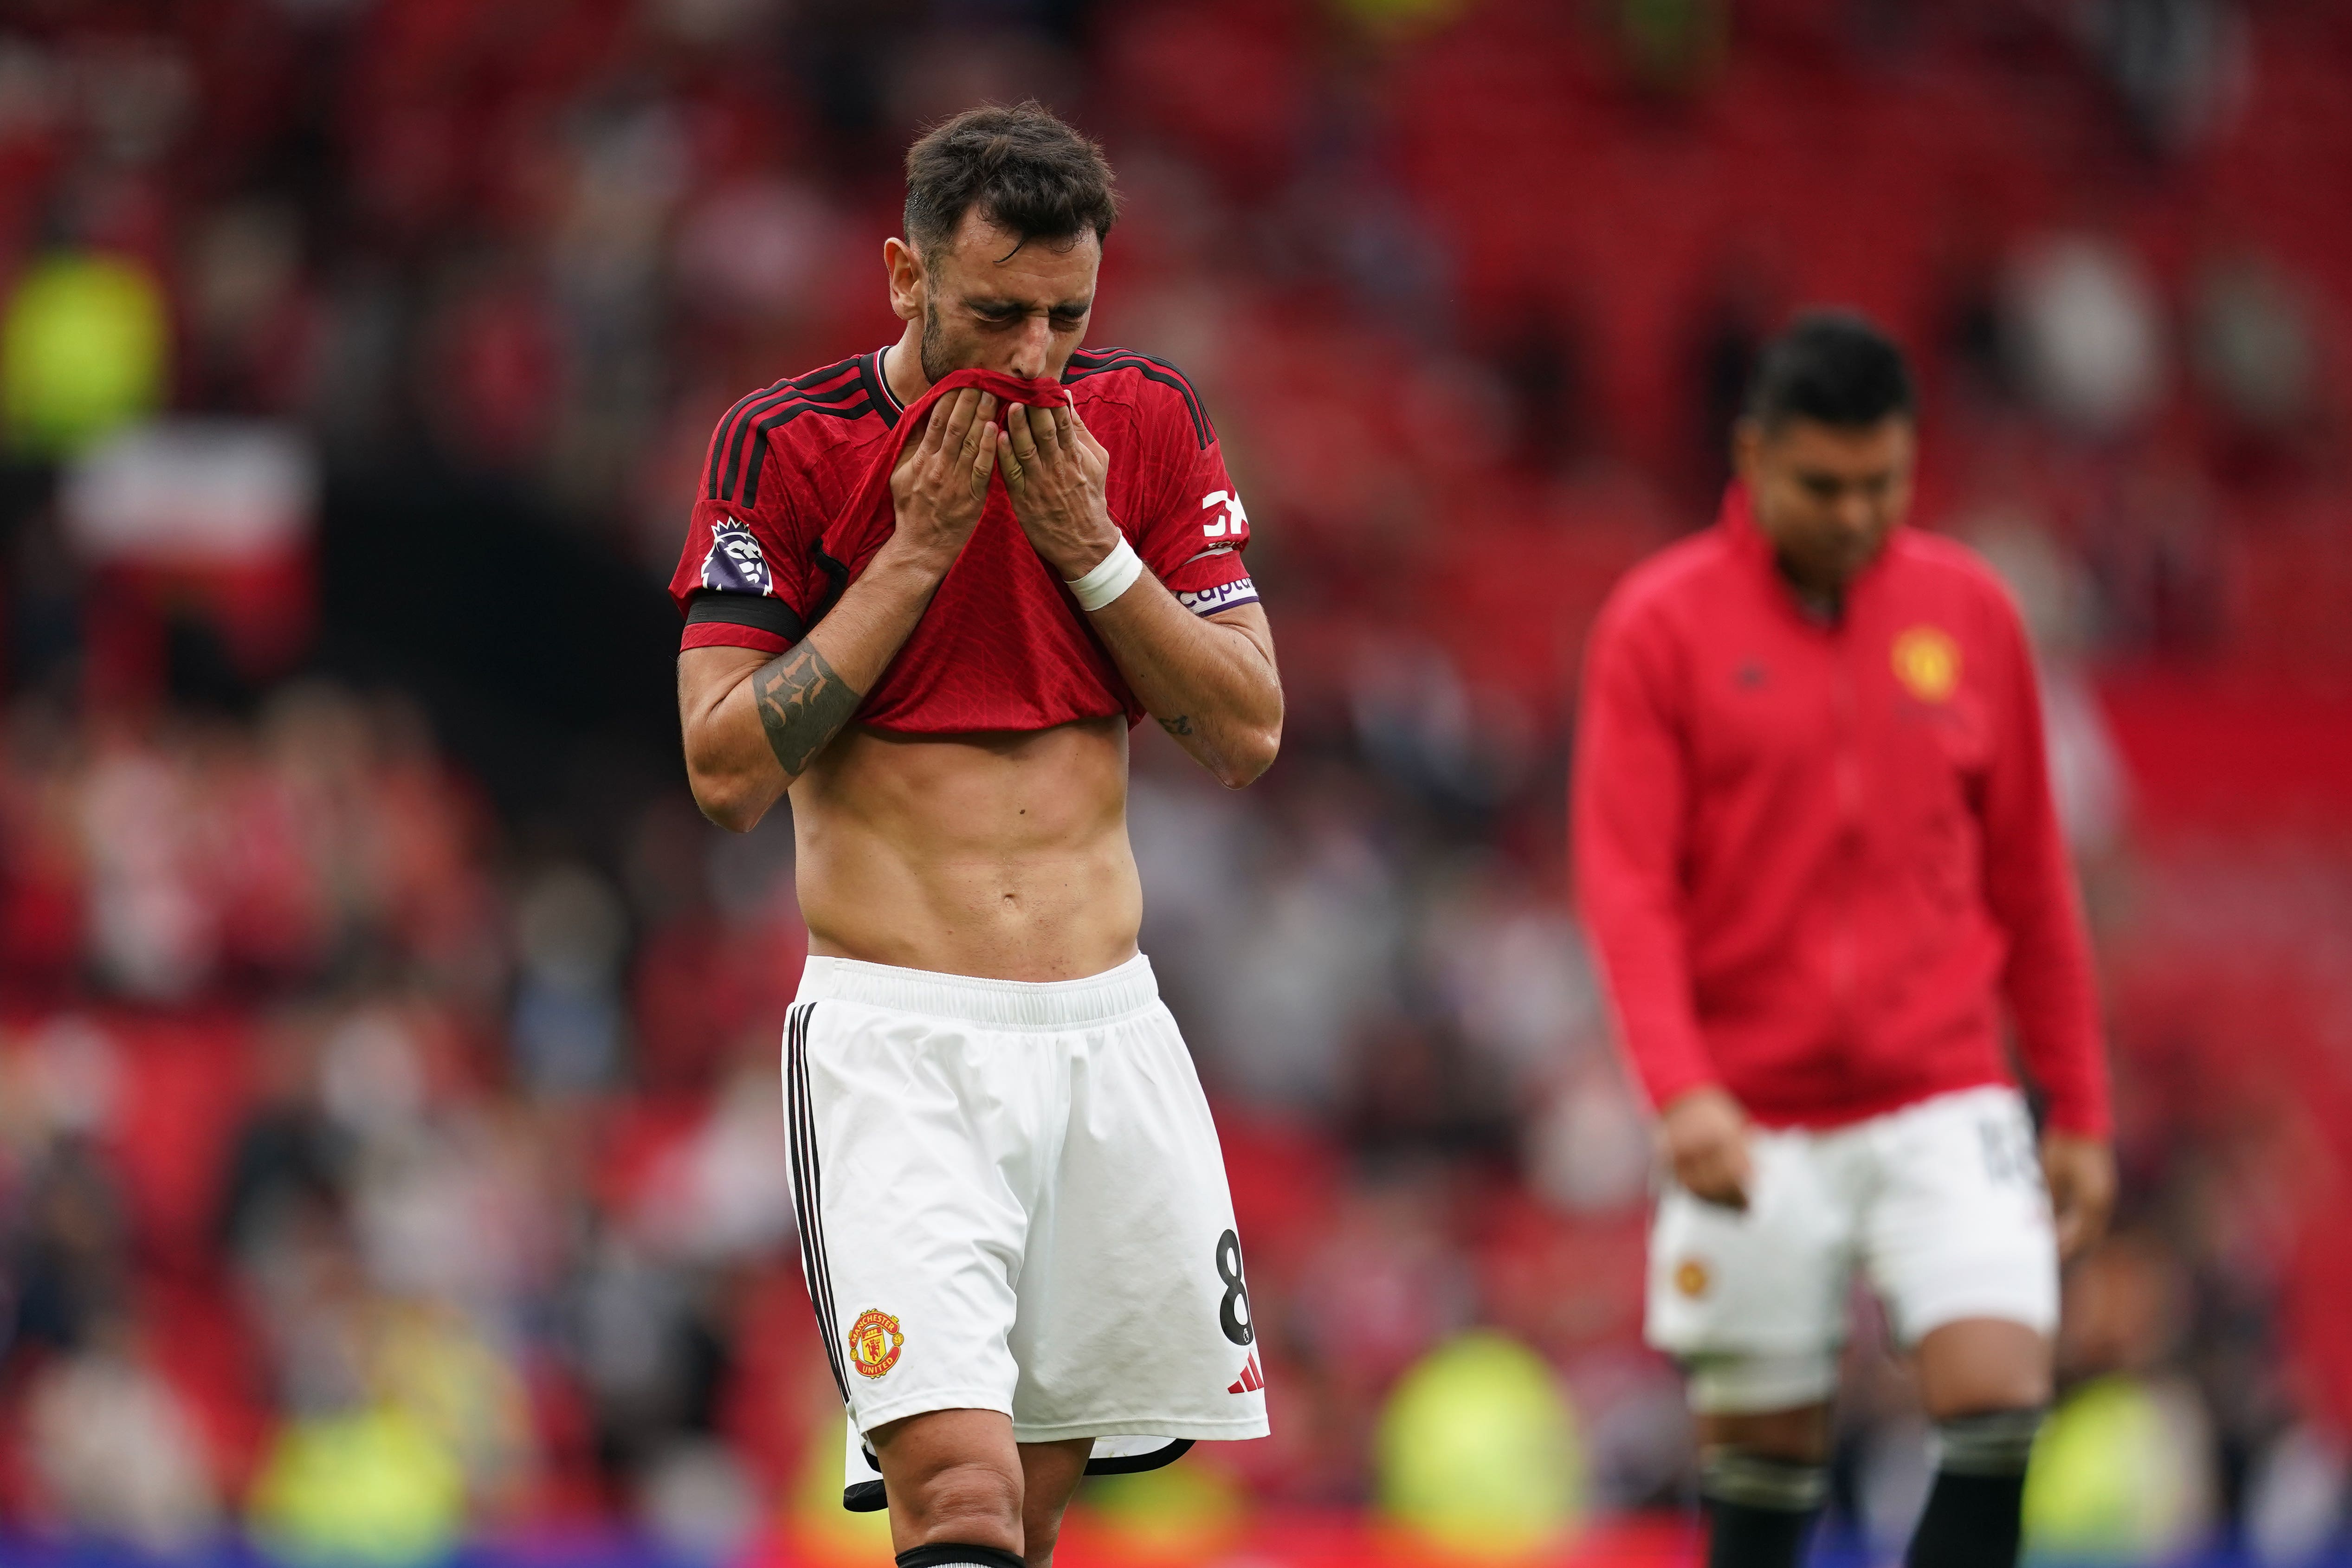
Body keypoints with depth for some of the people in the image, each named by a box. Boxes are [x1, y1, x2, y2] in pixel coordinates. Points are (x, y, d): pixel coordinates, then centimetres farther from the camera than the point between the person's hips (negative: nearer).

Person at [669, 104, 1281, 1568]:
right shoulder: (789, 445, -5)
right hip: (897, 1040, -4)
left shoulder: (1146, 421, 5)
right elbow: (727, 771, -9)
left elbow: (1250, 733, 4)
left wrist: (1089, 547, -8)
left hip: (1108, 1027, 4)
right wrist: (914, 553, -13)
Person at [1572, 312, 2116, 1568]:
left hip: (1944, 1103, 2)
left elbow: (2028, 882, 13)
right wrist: (1681, 1089, -23)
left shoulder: (1970, 613, 6)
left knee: (1999, 1399, -16)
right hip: (1751, 1123, -2)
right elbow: (1625, 883, -9)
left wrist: (2079, 1110, 12)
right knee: (1764, 1455, 3)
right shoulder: (1659, 625, -2)